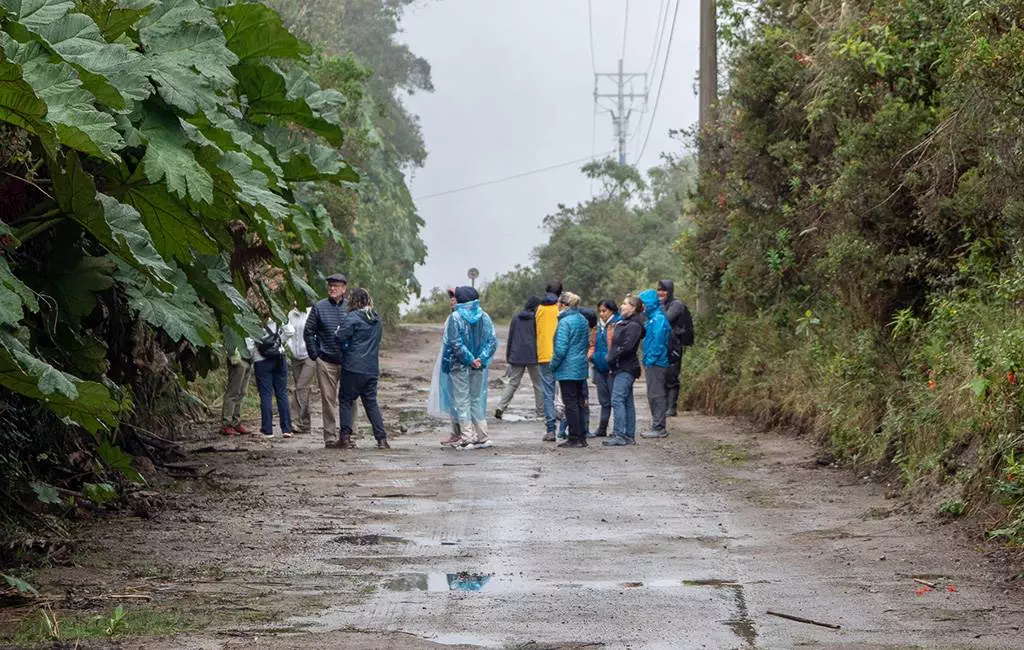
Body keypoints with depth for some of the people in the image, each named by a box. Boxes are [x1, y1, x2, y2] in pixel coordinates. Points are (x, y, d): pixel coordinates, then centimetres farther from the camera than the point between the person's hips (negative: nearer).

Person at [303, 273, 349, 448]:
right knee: (328, 399, 2)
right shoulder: (319, 307, 3)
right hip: (326, 362, -1)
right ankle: (330, 437, 6)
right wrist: (315, 355, 0)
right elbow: (308, 332, 6)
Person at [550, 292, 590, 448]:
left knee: (570, 403, -3)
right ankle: (582, 437, 17)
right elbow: (587, 343, 17)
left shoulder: (565, 322, -16)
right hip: (581, 368, 8)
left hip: (567, 369, -8)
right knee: (579, 402, 14)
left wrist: (553, 365, -7)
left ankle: (574, 438, -2)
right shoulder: (583, 320, 9)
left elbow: (561, 349, -19)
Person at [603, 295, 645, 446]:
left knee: (618, 400, -15)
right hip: (619, 368, 10)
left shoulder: (634, 325, -12)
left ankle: (619, 435, -19)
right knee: (627, 402, 11)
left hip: (625, 369, -10)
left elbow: (627, 346, -22)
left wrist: (612, 359, -14)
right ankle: (629, 435, 14)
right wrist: (611, 360, 9)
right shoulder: (622, 323, 18)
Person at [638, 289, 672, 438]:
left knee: (656, 395, -7)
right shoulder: (653, 318, 16)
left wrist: (651, 360, -19)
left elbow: (657, 341, -21)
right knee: (653, 396, 14)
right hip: (653, 364, 10)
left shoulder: (658, 319, -15)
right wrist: (647, 361, 15)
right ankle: (657, 426, 19)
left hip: (656, 364, -10)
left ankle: (658, 428, -4)